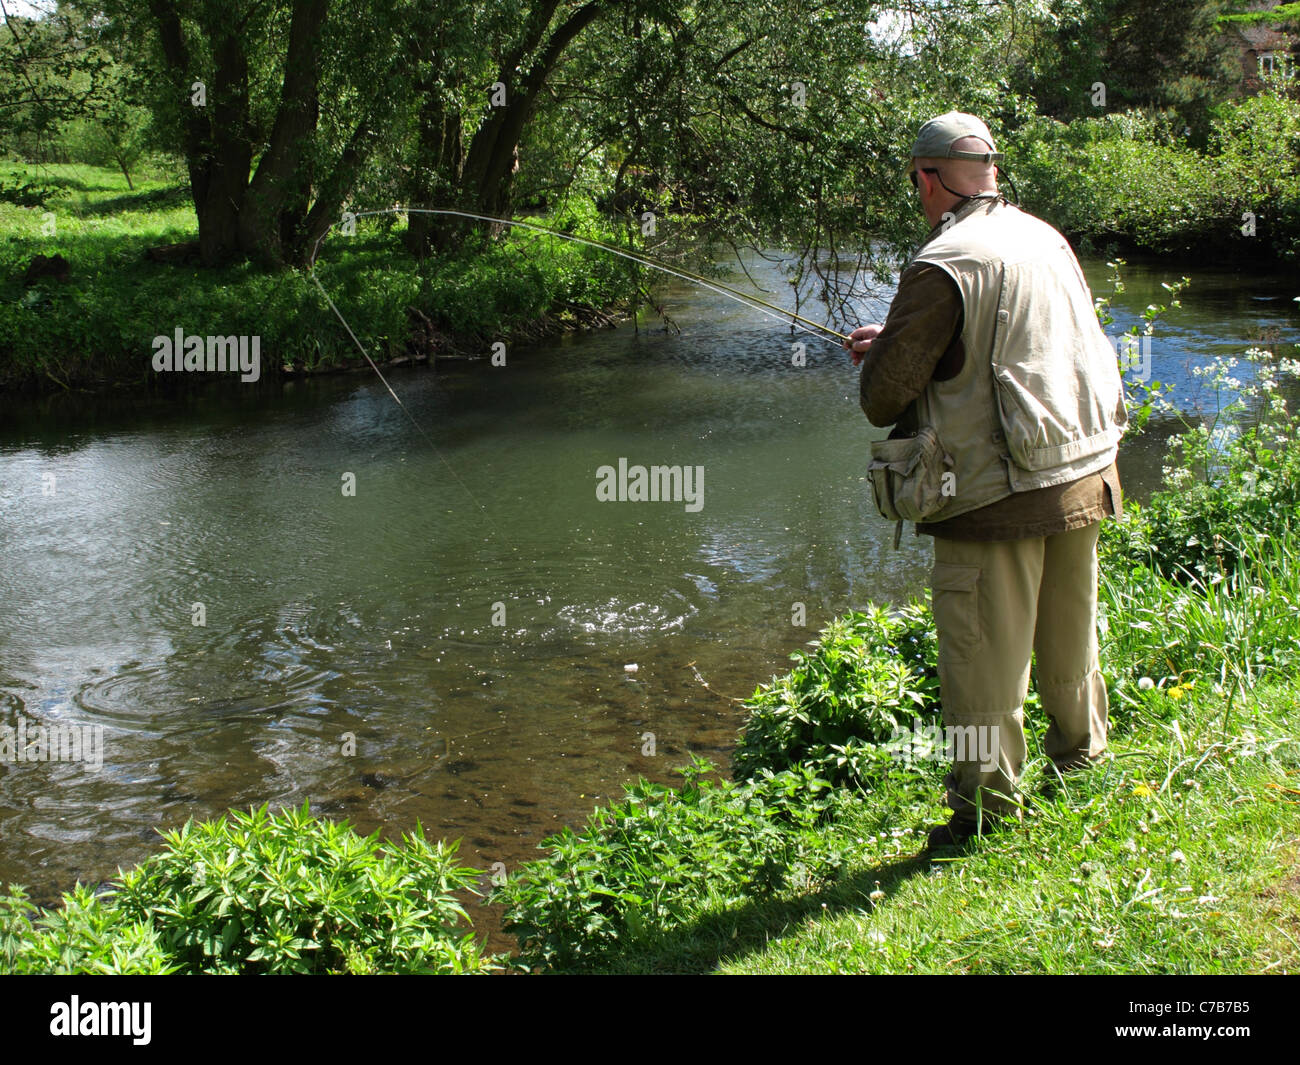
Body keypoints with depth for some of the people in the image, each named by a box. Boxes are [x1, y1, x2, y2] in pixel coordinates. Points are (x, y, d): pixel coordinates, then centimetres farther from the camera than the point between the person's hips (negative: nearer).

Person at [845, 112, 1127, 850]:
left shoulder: (943, 268, -17)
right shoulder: (1049, 240, 9)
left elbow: (884, 398, -15)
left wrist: (882, 358, 9)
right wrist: (897, 340, 20)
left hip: (997, 497, -8)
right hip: (1084, 479, 8)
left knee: (986, 659, 3)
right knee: (1070, 644, 24)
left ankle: (989, 811, 11)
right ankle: (1083, 760, 41)